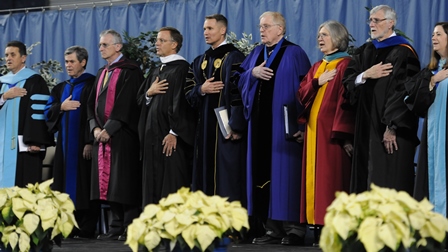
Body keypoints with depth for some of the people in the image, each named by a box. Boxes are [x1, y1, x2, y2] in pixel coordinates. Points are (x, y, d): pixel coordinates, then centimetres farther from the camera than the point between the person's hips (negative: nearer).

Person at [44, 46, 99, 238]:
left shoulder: (92, 84, -5)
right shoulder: (61, 88, 17)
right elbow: (48, 112, 13)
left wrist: (90, 141, -19)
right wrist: (61, 107, -7)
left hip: (83, 143, -7)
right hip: (65, 143, 7)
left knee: (84, 185, -6)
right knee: (67, 185, 6)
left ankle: (87, 228, -4)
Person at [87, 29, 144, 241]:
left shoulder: (129, 71, -7)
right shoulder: (102, 73, 19)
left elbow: (126, 104, -15)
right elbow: (93, 103, 15)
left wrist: (109, 129, -17)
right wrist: (95, 128, -1)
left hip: (122, 136, -8)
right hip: (102, 135, 8)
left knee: (124, 183, -7)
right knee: (108, 182, 5)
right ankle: (115, 227, 8)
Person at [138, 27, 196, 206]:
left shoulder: (181, 68, -8)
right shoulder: (155, 72, 19)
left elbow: (181, 101, -16)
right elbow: (141, 99, 21)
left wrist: (174, 133, -21)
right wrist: (149, 93, -2)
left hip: (171, 138, -9)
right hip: (152, 135, 9)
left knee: (172, 185, -8)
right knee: (153, 187, 8)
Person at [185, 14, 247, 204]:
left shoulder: (234, 58, -7)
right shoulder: (199, 62, 16)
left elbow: (238, 94, -15)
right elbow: (188, 93, 14)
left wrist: (236, 126, -21)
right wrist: (201, 90, -8)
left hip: (226, 128, -7)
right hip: (205, 128, 8)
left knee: (227, 179, -7)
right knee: (206, 177, 8)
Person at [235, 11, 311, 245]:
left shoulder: (294, 54, -4)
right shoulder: (256, 53, 15)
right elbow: (239, 81, 12)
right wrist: (253, 73, -9)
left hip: (284, 124, -6)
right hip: (260, 123, 7)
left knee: (285, 172, -6)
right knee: (264, 172, 5)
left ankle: (294, 228, -1)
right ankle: (273, 228, 10)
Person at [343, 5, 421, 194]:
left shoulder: (403, 52, -8)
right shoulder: (365, 51, 14)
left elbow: (404, 91, -15)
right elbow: (348, 81, 7)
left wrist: (392, 127, -20)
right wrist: (365, 76, -14)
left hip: (390, 131, -7)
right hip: (366, 128, 7)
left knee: (388, 181, -6)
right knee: (366, 178, 7)